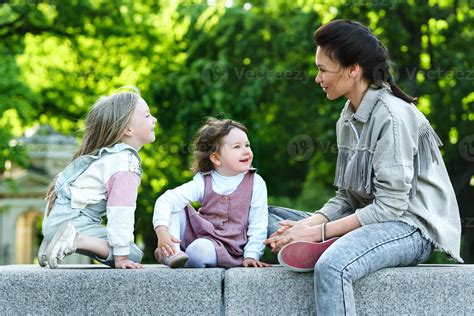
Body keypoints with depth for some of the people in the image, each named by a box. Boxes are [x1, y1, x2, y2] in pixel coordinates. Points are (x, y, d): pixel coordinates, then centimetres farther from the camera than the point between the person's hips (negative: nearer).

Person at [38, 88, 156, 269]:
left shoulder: (108, 155, 14)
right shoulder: (126, 164, -17)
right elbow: (121, 212, -21)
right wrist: (121, 257, -18)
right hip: (72, 223, -10)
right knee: (133, 254, -13)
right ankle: (76, 241, -20)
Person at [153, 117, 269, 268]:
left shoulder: (255, 183, -7)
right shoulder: (203, 182, -5)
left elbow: (258, 226, -5)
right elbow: (165, 201, -13)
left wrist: (251, 255, -15)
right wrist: (162, 231, -29)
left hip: (227, 249, -3)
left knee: (199, 249, -34)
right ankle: (173, 252, -19)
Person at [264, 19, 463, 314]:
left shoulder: (392, 116, -17)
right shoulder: (348, 119, 10)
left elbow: (389, 206, -20)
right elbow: (345, 197, 12)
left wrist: (318, 232, -19)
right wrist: (308, 224, -8)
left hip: (412, 227, -9)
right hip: (370, 221, 10)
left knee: (332, 267, -37)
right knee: (272, 217, 6)